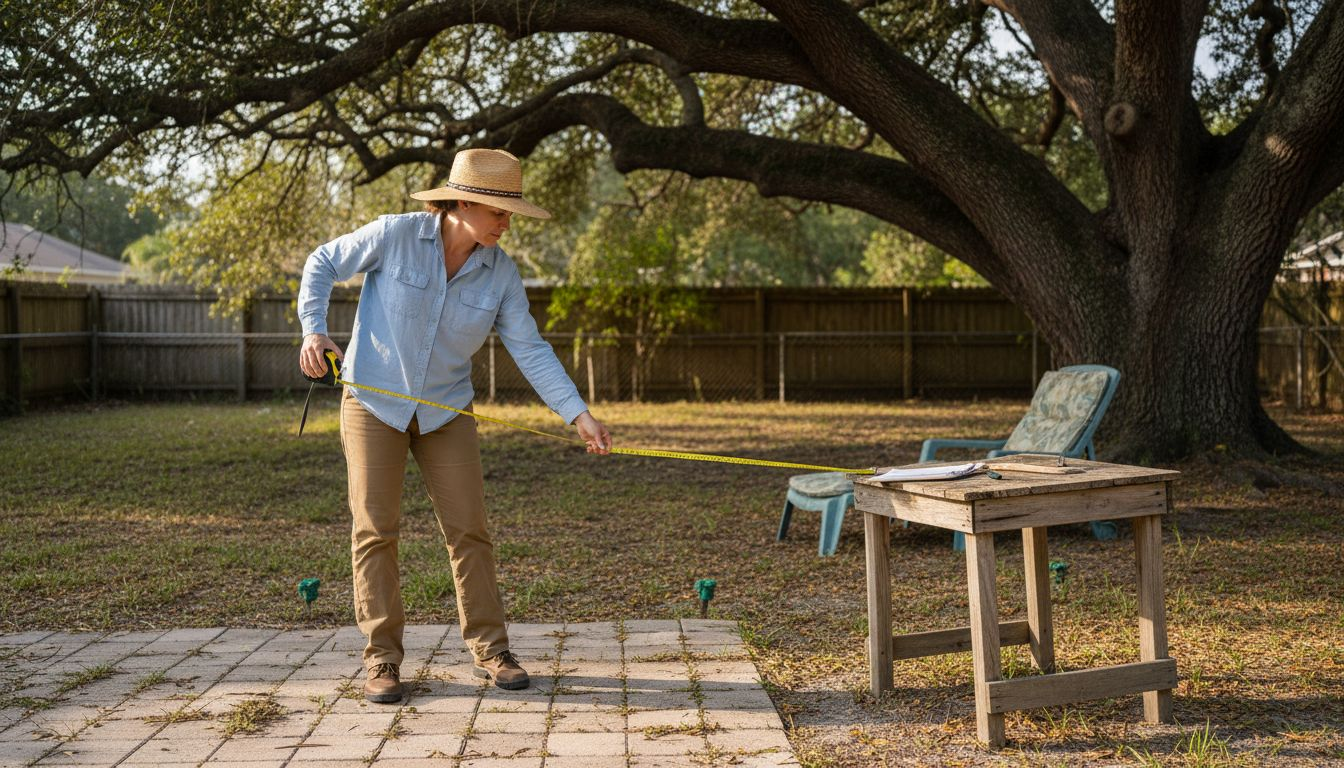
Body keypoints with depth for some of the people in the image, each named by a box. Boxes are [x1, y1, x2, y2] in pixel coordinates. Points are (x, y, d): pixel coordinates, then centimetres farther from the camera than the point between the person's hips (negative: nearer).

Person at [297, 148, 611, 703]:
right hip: (374, 402, -2)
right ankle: (382, 659, 7)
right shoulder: (396, 235, -16)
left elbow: (530, 349, -7)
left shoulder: (500, 273, -8)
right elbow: (323, 264, -3)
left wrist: (578, 414, -14)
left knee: (468, 528, 1)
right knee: (375, 529, -2)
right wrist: (313, 330, -17)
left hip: (446, 410, 3)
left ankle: (489, 650, 12)